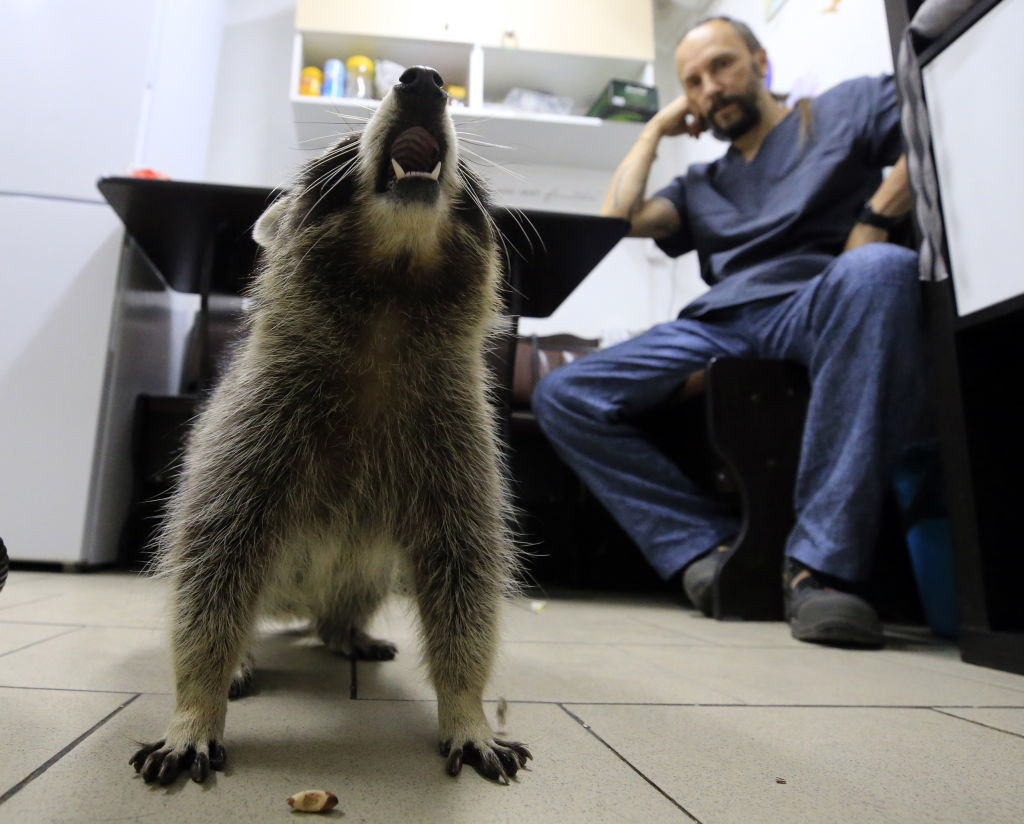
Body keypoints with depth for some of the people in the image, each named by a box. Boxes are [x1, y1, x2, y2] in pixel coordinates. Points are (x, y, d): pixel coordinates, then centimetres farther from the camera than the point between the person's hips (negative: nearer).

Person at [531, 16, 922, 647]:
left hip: (816, 307, -3)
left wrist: (875, 215, -10)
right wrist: (656, 130, 27)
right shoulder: (701, 185, 31)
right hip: (717, 327, 4)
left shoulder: (850, 106, 22)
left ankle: (822, 563, -35)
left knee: (879, 269, -39)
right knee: (561, 397, -12)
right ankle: (713, 547, -19)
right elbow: (619, 219, 14)